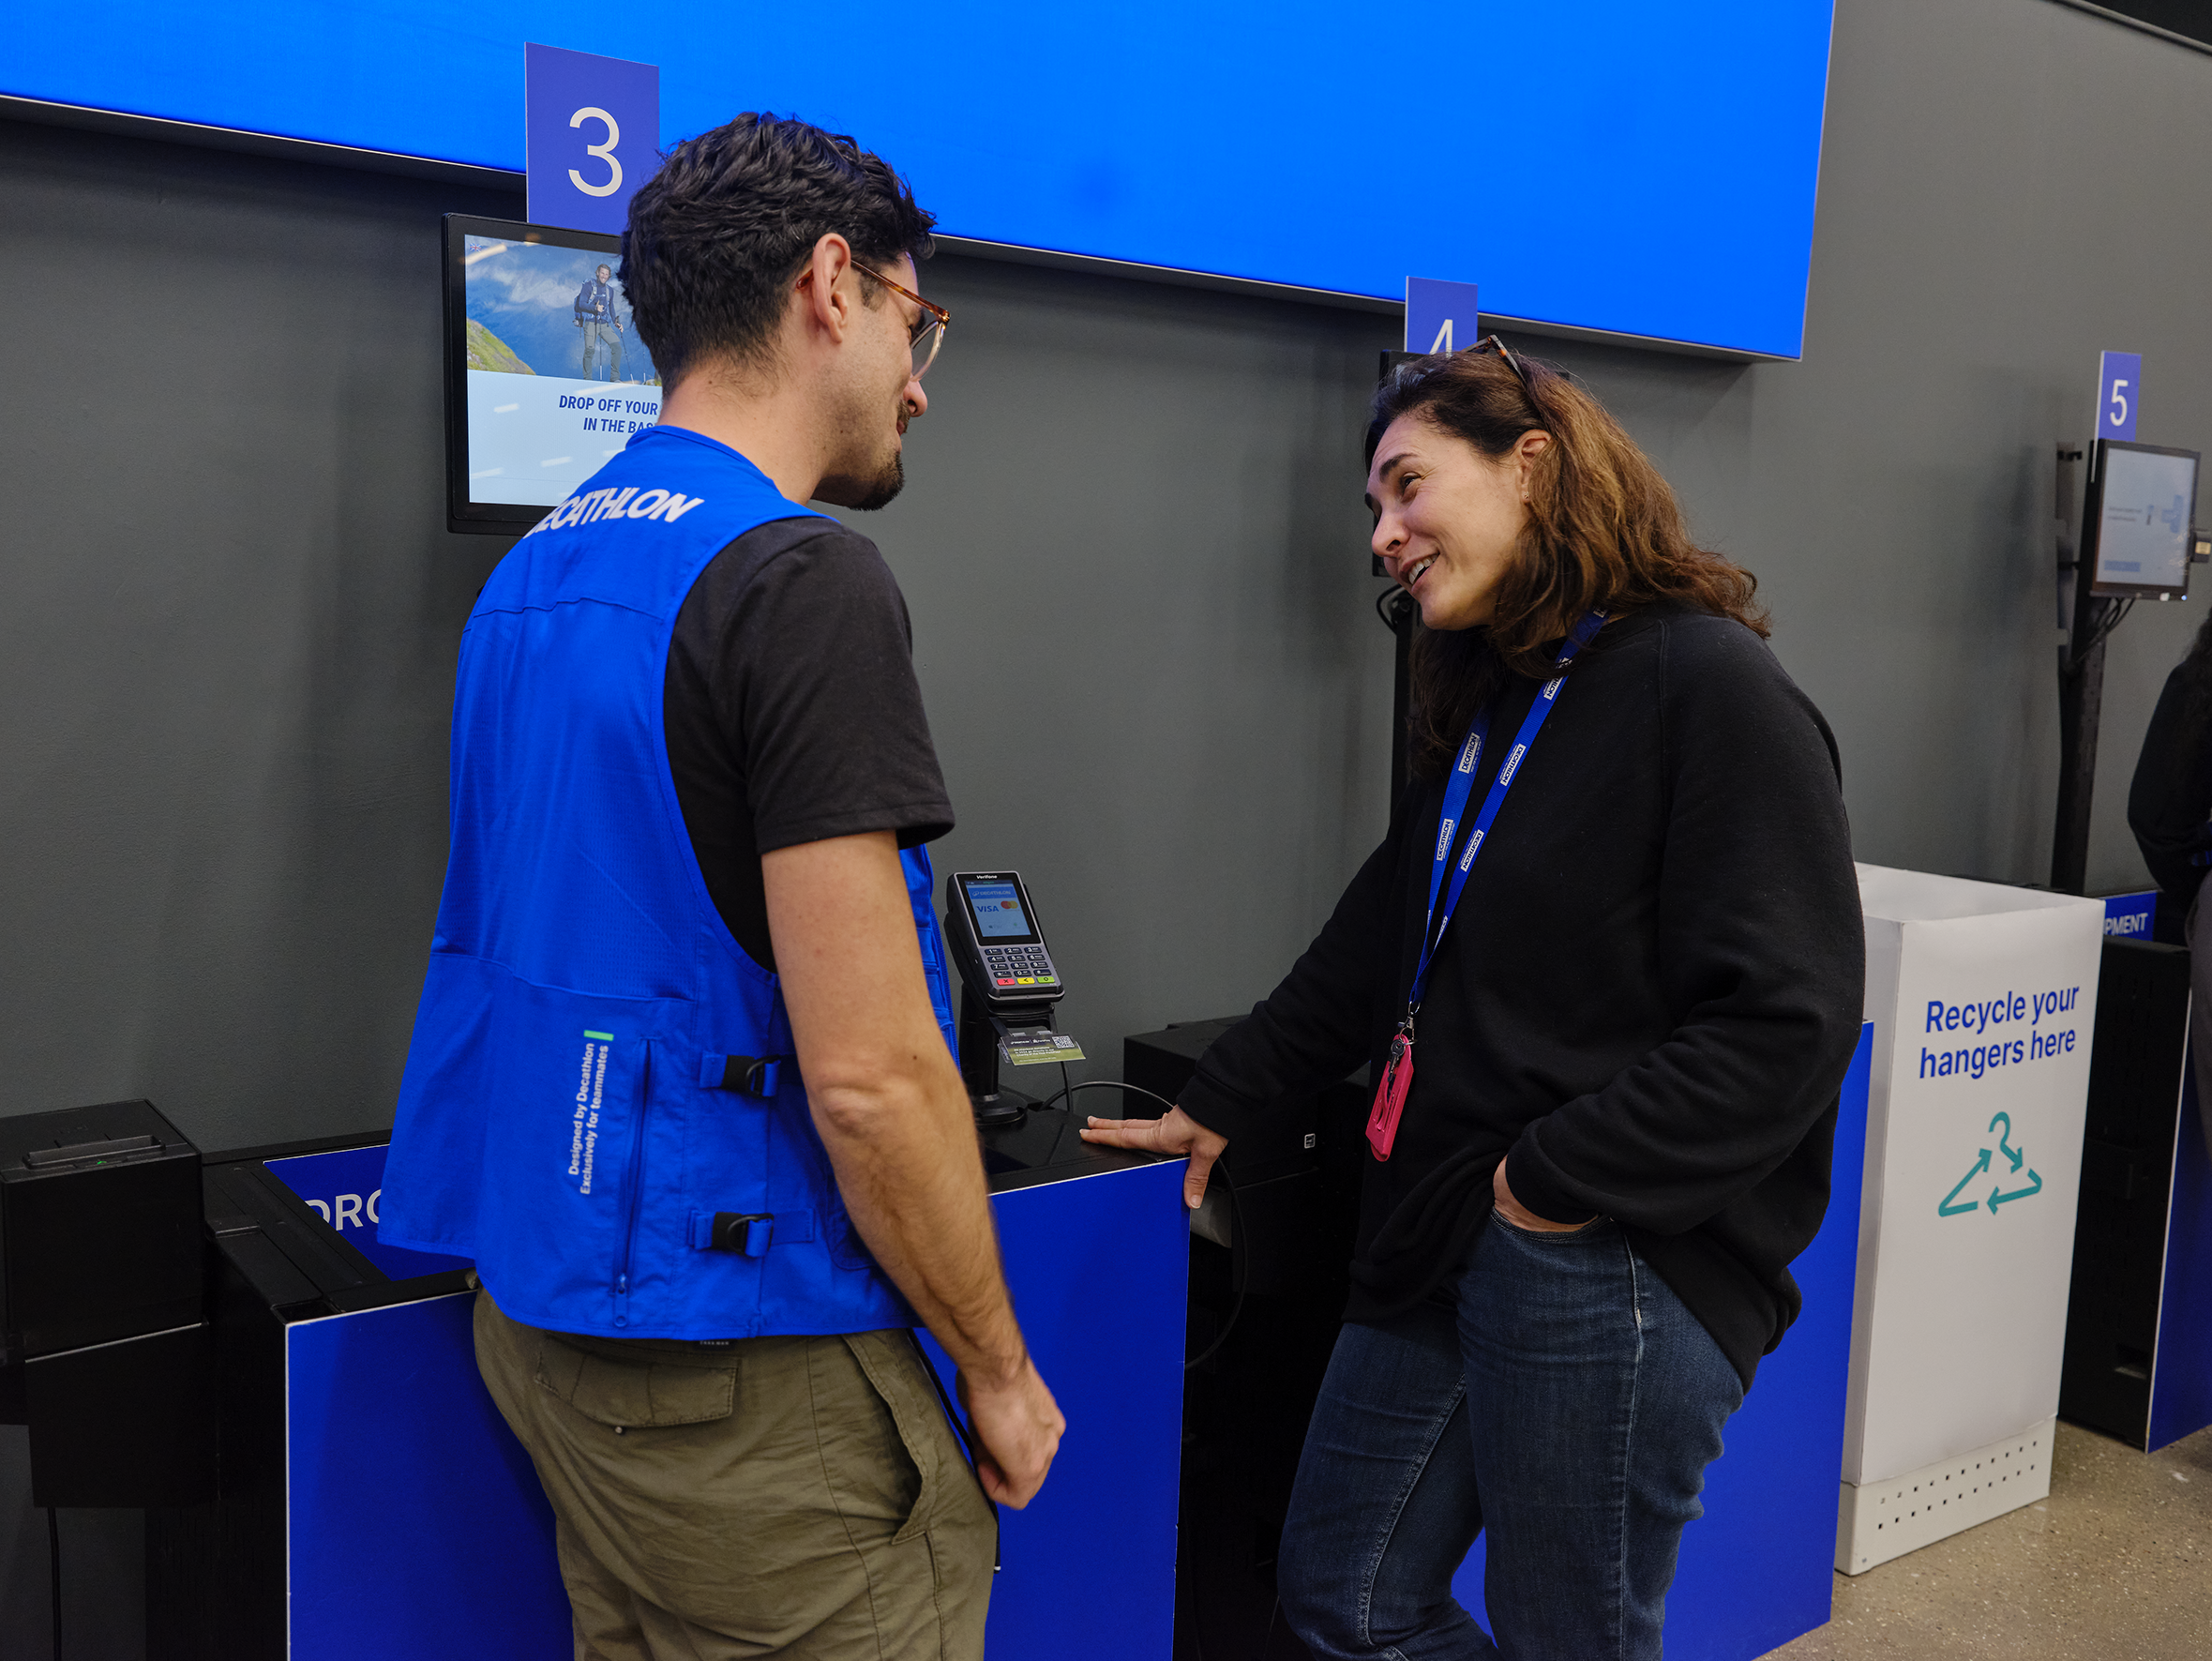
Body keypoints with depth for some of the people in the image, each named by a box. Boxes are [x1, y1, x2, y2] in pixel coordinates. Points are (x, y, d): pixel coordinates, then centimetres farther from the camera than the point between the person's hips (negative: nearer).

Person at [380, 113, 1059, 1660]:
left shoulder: (539, 566, 9)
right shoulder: (801, 575, -18)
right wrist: (998, 1367, -8)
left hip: (547, 1301, 9)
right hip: (741, 1374, -8)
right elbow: (870, 1076, -23)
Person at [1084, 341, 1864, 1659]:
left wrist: (1560, 1183, -18)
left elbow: (1785, 1022, -21)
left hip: (1611, 1271, -8)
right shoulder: (1487, 706, 13)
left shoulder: (1713, 689, -15)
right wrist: (1218, 1104, 21)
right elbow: (1380, 943, 20)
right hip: (1443, 1247, 9)